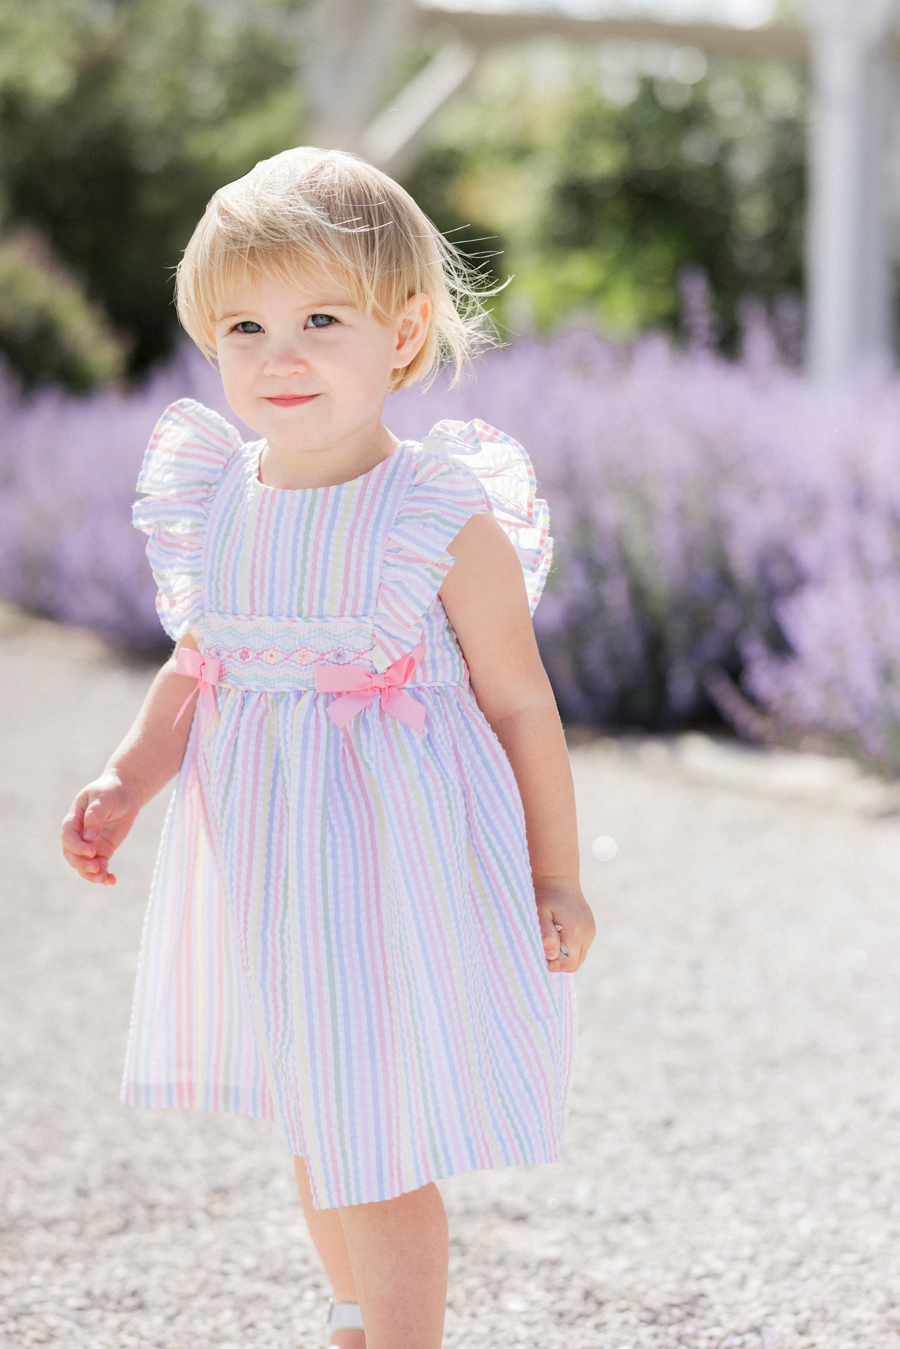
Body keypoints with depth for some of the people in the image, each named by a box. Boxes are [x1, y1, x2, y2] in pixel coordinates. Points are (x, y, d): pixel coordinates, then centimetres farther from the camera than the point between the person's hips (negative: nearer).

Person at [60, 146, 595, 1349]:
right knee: (315, 1125, 21)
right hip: (264, 867, 6)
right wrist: (129, 780, 3)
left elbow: (518, 701, -7)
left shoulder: (448, 522, -15)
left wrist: (556, 877, -3)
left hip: (395, 865, -6)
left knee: (382, 1153, -1)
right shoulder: (217, 506, -1)